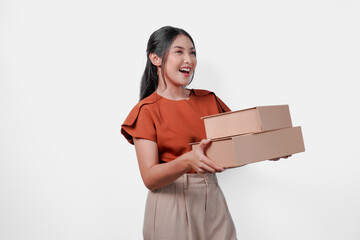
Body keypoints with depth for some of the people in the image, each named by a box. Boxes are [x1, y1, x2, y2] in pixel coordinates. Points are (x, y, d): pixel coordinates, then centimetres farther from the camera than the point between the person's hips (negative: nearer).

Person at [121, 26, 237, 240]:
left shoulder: (209, 100, 7)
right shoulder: (147, 111, -7)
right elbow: (149, 178, -15)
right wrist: (187, 161, -33)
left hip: (212, 200, 4)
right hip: (172, 206, -4)